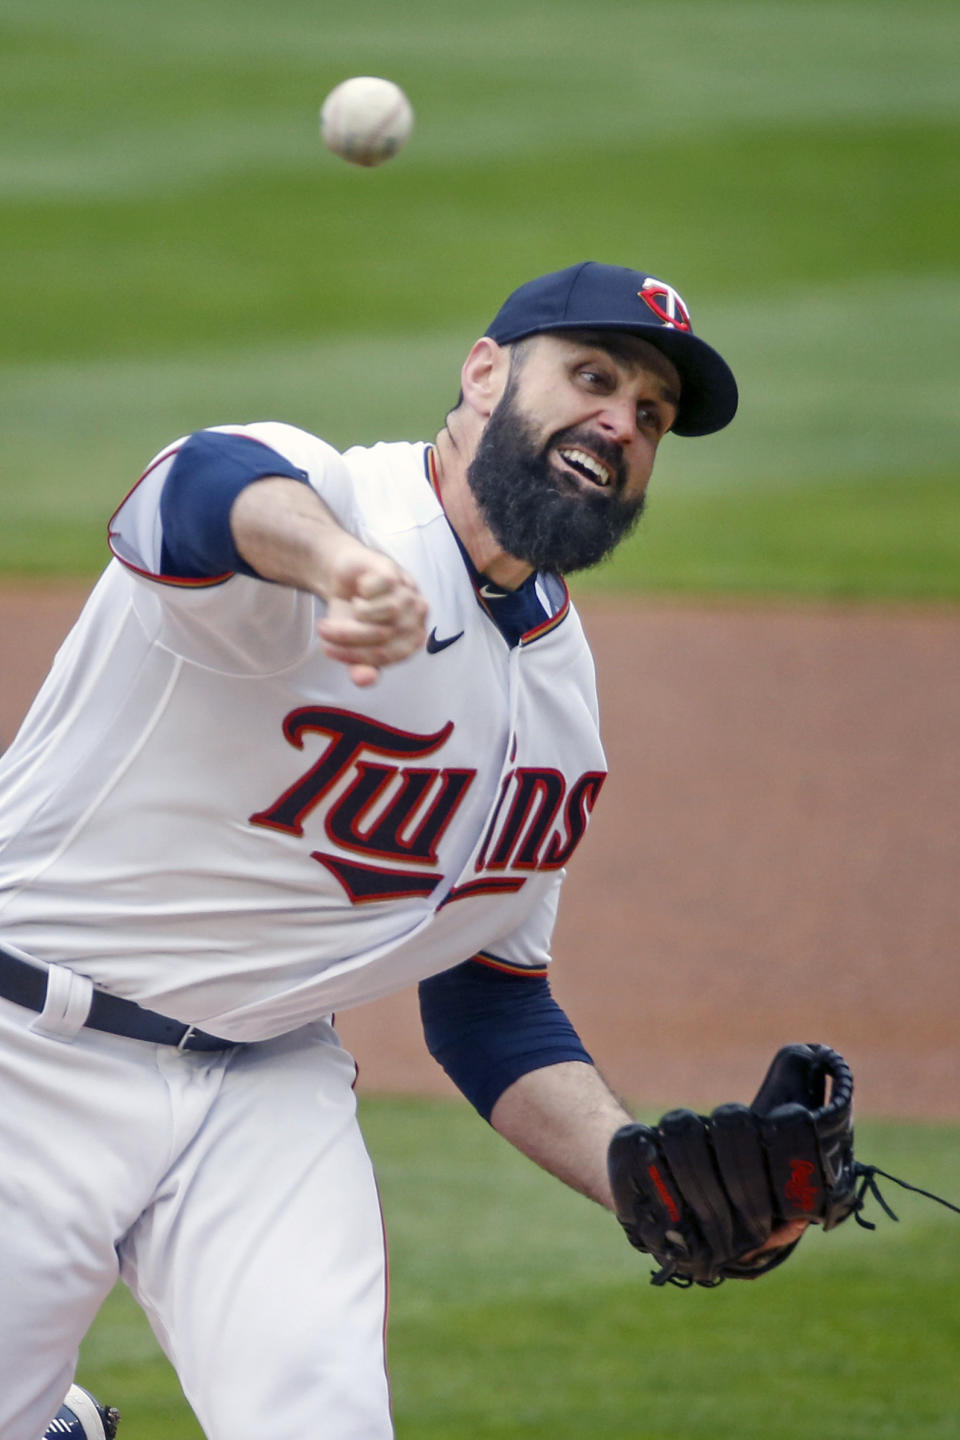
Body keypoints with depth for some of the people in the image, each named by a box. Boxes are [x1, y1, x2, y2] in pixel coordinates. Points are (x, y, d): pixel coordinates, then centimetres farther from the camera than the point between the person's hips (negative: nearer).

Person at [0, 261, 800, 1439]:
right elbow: (209, 493, -42)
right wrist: (331, 557, -66)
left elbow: (490, 1001, 15)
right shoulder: (332, 491, -15)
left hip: (272, 1088, 5)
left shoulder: (562, 697, 7)